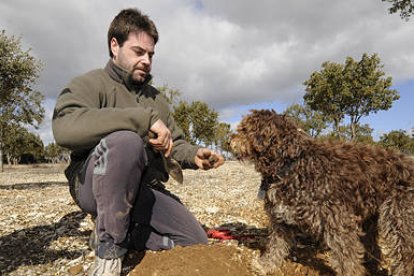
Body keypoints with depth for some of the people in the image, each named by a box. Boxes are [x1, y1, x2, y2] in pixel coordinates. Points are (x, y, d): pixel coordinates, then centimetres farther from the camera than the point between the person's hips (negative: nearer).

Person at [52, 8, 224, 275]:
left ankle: (125, 230, 11)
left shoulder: (157, 98, 14)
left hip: (146, 190, 6)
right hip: (94, 186, -5)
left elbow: (175, 145, 16)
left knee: (197, 244, -4)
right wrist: (145, 118, -30)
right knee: (125, 140, -37)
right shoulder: (91, 84, -5)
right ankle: (110, 247, -17)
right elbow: (65, 127, -27)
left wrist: (194, 155, -9)